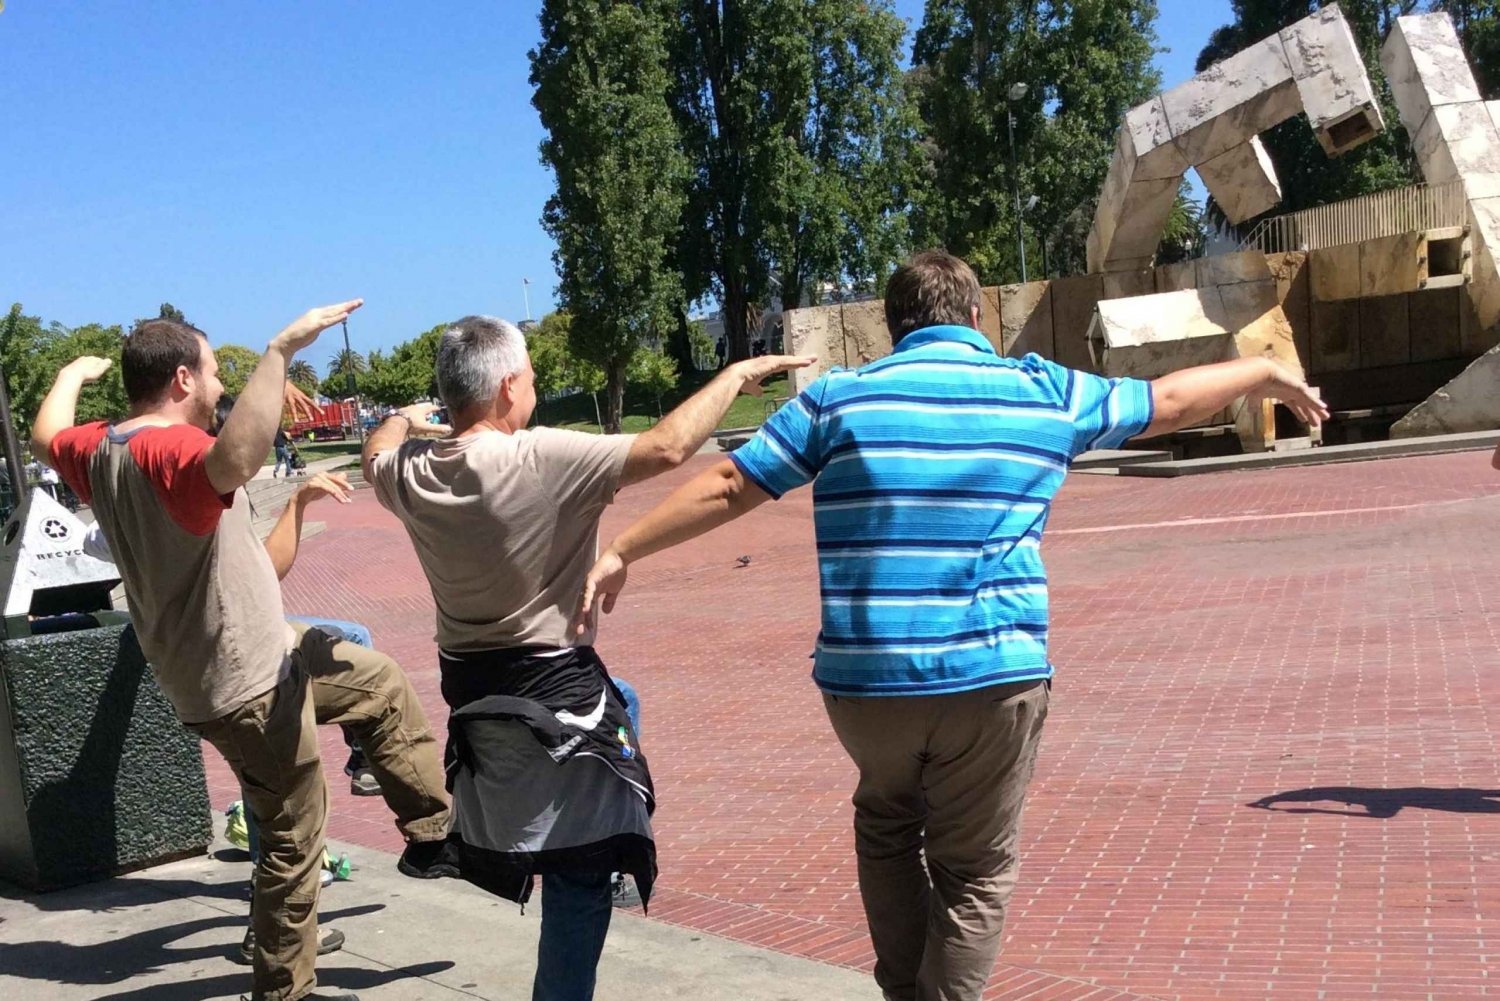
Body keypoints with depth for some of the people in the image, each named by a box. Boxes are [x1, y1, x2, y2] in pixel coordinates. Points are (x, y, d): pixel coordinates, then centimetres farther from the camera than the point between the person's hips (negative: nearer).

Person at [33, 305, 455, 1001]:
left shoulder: (98, 449, 5)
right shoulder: (170, 450, -25)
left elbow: (47, 434, 29)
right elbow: (235, 460, -50)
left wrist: (75, 372, 47)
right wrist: (281, 349, -47)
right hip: (245, 684, -10)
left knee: (383, 685, 22)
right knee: (294, 843, 1)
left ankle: (430, 834, 28)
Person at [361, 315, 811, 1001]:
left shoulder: (409, 472, -3)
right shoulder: (542, 458, -23)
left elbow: (378, 451, 22)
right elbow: (667, 449, -23)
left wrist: (403, 419, 44)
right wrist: (735, 376, -9)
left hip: (472, 693, 8)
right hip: (555, 695, -8)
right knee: (579, 878, 1)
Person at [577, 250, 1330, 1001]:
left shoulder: (841, 396, 4)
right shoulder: (1042, 392, 7)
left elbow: (728, 487, 4)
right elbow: (1169, 402, 21)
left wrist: (622, 552, 13)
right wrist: (1265, 372, 38)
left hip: (864, 678, 1)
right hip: (993, 677, -1)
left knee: (888, 825, 27)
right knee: (974, 873, 13)